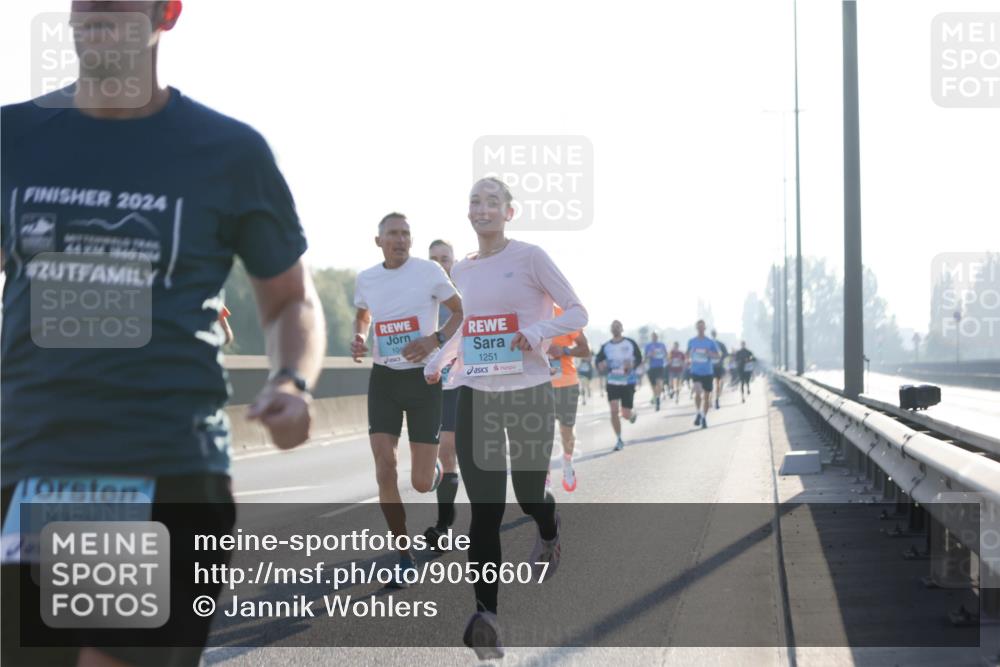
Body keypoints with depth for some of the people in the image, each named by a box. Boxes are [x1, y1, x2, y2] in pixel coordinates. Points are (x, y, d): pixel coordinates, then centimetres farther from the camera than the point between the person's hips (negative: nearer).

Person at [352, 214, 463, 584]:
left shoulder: (429, 271, -7)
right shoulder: (365, 279, 5)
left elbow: (462, 311, 0)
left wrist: (435, 339, -17)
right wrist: (358, 339, 2)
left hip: (423, 378, -3)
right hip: (384, 378, 3)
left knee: (421, 483, -3)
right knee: (385, 470, -10)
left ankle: (435, 468, 37)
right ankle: (404, 558, 2)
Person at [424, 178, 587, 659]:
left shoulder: (529, 257, -5)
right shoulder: (461, 271, 10)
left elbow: (577, 312, -3)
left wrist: (538, 332, -20)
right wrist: (437, 362, 7)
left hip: (529, 393, -3)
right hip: (474, 397, 3)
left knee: (529, 494, 10)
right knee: (484, 510, -7)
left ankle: (549, 535, 48)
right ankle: (486, 615, -11)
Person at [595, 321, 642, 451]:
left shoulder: (630, 343, -3)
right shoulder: (606, 346, 2)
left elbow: (639, 358, 3)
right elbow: (598, 361, 5)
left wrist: (632, 365, -18)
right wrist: (601, 364, -19)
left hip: (628, 383, -2)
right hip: (612, 382, 2)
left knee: (626, 414, 0)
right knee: (614, 411, -10)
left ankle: (633, 414, 40)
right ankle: (619, 440, 3)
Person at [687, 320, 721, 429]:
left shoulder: (711, 342, -2)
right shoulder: (691, 341, 4)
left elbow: (718, 355, 0)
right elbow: (688, 353, 19)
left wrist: (710, 354, -20)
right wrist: (688, 361, 0)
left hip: (708, 372, 0)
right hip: (696, 371, 0)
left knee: (706, 396, 5)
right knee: (698, 392, -18)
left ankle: (704, 418, 18)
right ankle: (699, 413, 2)